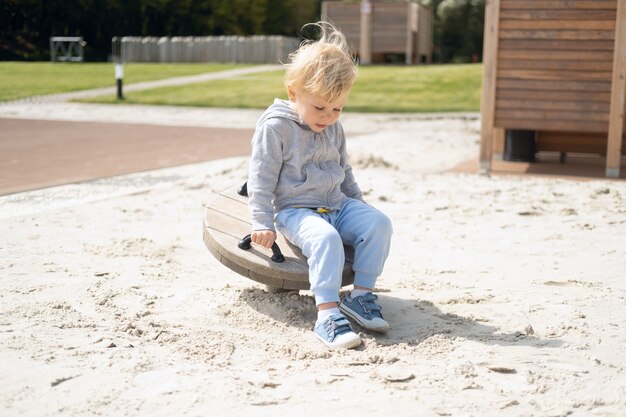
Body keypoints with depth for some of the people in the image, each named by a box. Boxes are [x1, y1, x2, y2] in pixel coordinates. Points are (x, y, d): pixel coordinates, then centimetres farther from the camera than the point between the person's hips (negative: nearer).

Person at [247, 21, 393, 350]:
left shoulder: (334, 128, 10)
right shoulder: (275, 126, -11)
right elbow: (261, 178, -10)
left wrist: (357, 202, 26)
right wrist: (262, 222, -14)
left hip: (337, 205, 7)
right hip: (295, 210, -6)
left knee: (379, 223, -17)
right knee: (326, 238, -35)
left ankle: (361, 294, -11)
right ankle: (328, 314, -38)